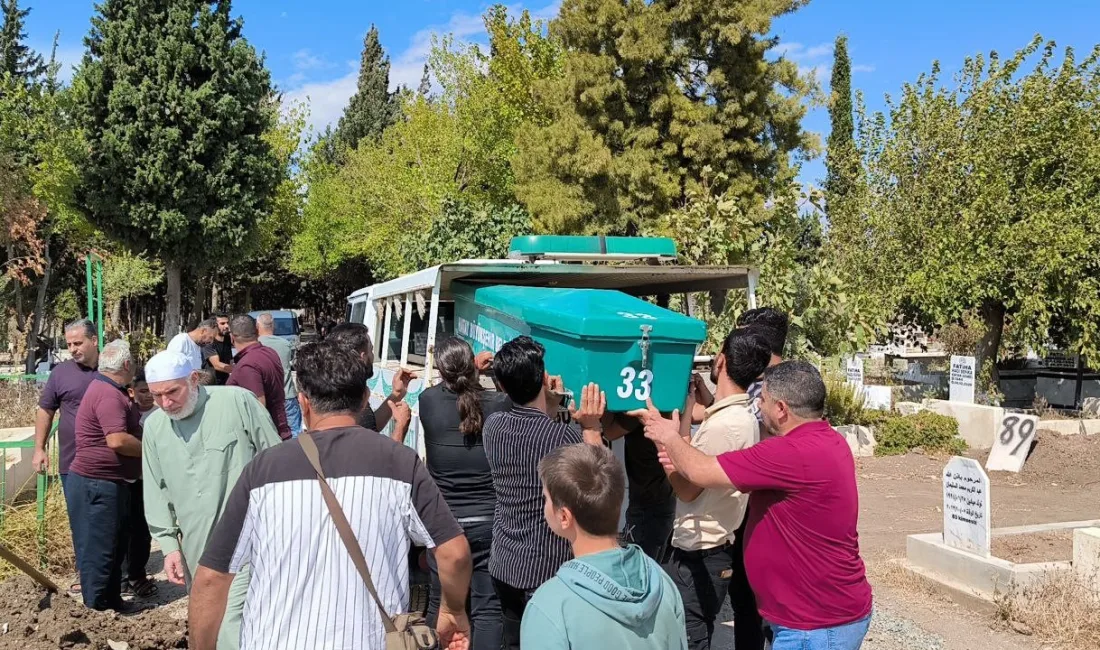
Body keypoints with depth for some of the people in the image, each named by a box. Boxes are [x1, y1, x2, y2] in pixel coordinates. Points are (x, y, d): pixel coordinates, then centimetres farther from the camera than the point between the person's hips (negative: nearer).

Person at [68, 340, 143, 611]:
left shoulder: (111, 390, 13)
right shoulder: (108, 395, -21)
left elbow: (126, 428, 27)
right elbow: (117, 440, -30)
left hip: (111, 482, 11)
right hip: (98, 483, -11)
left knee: (116, 544, 18)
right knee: (99, 548, -2)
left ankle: (112, 601, 29)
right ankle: (96, 609, 7)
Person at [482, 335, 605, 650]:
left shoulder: (492, 426, -3)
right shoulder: (562, 436, -22)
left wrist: (550, 410, 13)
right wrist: (591, 428, -10)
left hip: (503, 566, 6)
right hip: (547, 573, -6)